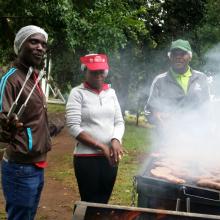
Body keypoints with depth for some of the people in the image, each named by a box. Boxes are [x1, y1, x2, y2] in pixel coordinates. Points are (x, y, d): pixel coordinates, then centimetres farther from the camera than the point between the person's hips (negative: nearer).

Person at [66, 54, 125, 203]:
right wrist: (101, 146, -17)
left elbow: (119, 122, 9)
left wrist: (116, 140, -13)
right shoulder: (78, 93, -5)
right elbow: (74, 127, -12)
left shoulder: (111, 92, 9)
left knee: (104, 202, 13)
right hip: (87, 157, -4)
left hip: (110, 157, 5)